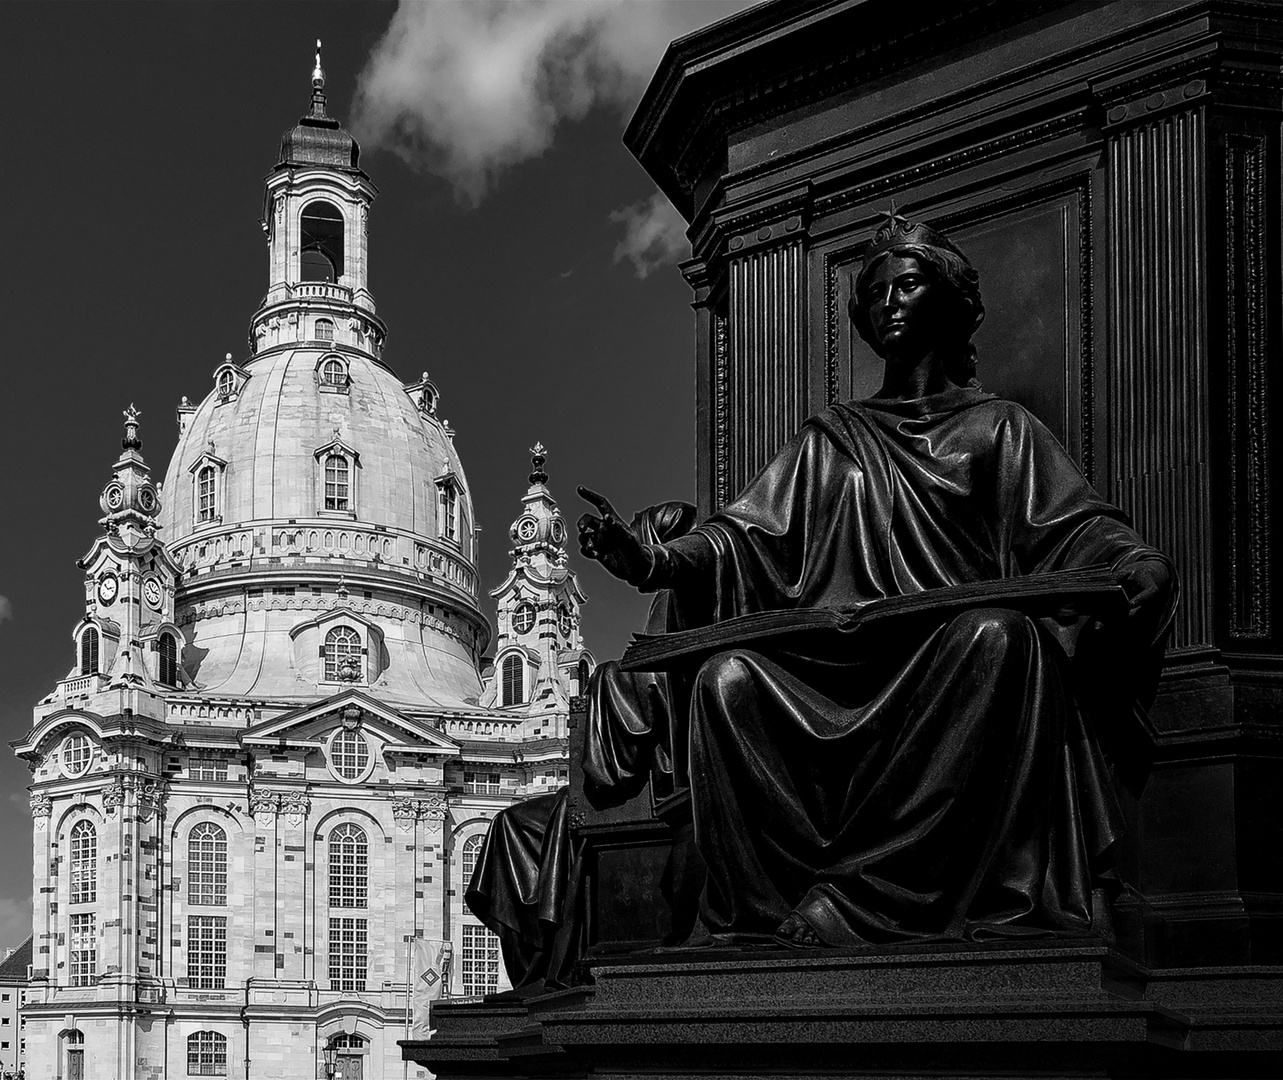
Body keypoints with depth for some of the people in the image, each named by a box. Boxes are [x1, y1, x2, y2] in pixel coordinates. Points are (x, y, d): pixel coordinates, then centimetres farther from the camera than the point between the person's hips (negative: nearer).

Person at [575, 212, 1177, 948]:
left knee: (1000, 637, -37)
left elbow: (1074, 523, 3)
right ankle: (771, 907, -26)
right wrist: (652, 561, -8)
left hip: (957, 657, -2)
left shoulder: (998, 427, 18)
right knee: (727, 680, -28)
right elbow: (746, 535, 12)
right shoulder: (831, 440, 24)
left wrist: (1137, 562, -20)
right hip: (838, 672, 2)